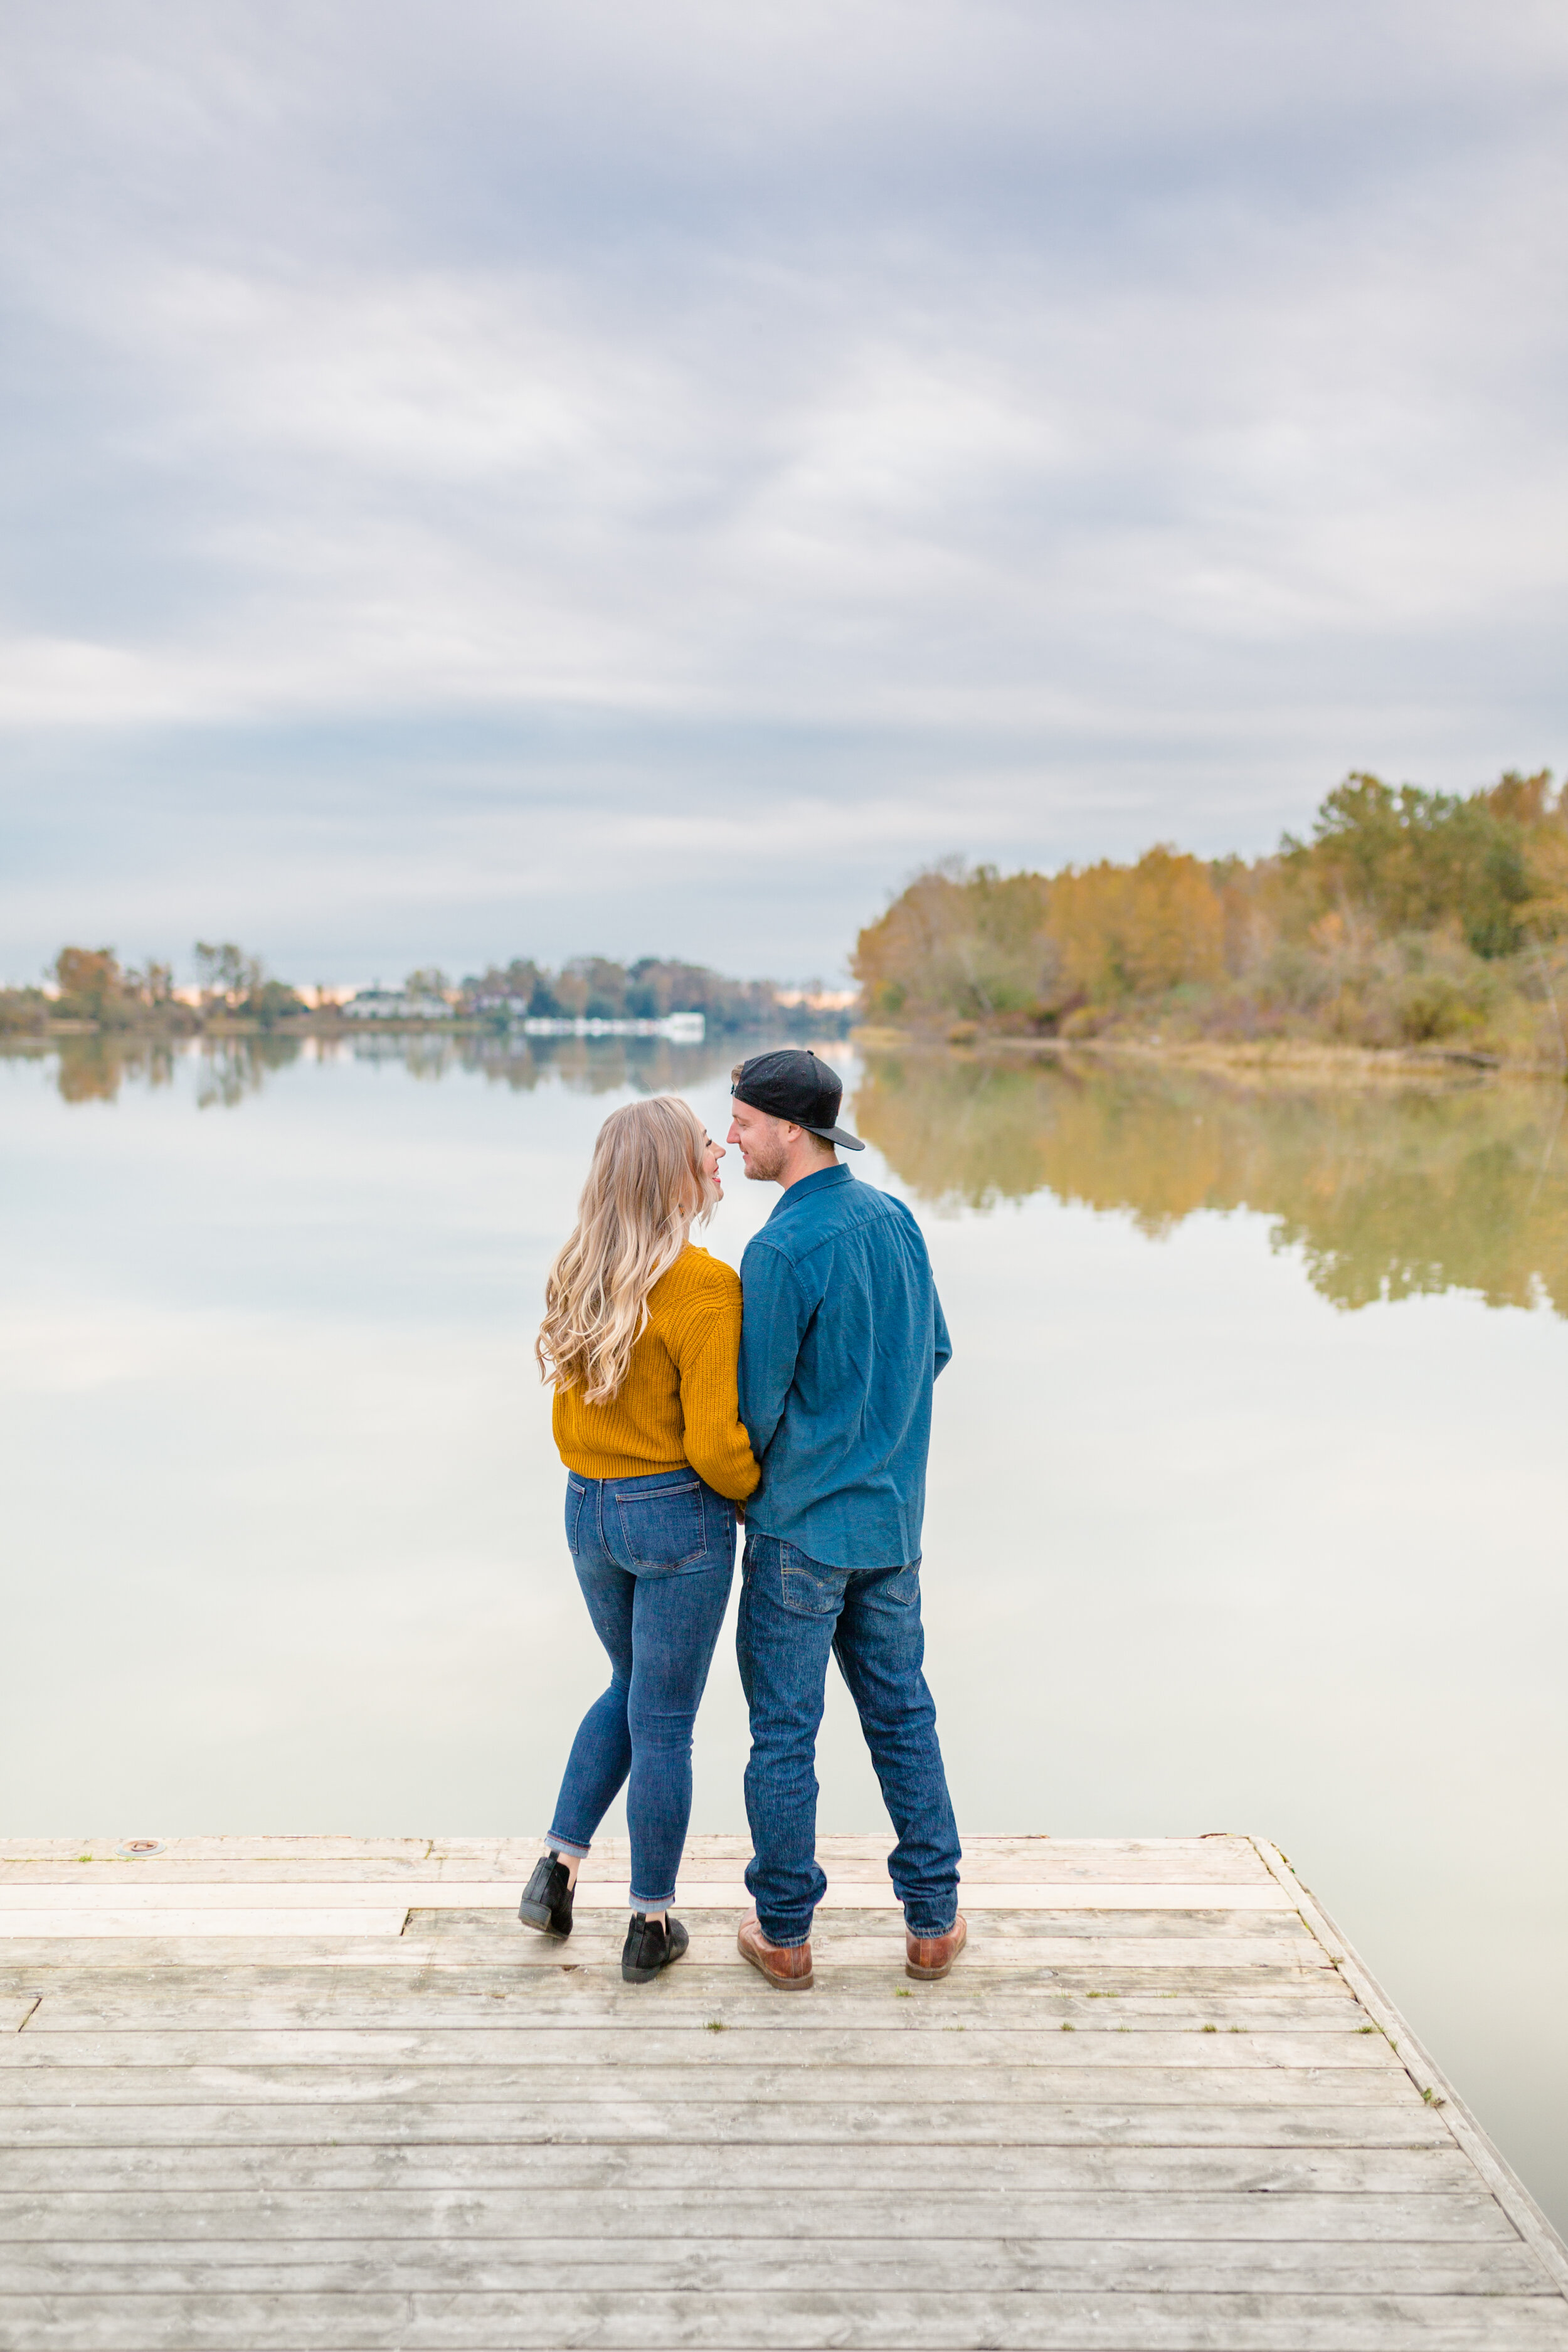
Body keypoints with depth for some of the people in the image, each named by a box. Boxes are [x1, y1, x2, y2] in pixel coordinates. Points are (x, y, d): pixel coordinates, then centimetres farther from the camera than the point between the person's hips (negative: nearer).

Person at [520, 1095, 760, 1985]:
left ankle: (559, 1865, 23)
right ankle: (652, 1926, 20)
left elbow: (567, 1416, 11)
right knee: (664, 1720, 7)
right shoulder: (705, 1288, -19)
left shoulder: (581, 1276, 2)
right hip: (679, 1517, -6)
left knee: (630, 1689, 27)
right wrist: (762, 1500, 0)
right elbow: (716, 1444, -19)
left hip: (589, 1511, 6)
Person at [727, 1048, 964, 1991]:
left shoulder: (782, 1250, -20)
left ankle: (784, 1934, 19)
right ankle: (934, 1923, 24)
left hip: (799, 1525, -6)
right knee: (903, 1715, 16)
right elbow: (934, 1351, 12)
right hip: (891, 1520, 7)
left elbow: (754, 1408, -17)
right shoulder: (897, 1220, 2)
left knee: (785, 1731, 7)